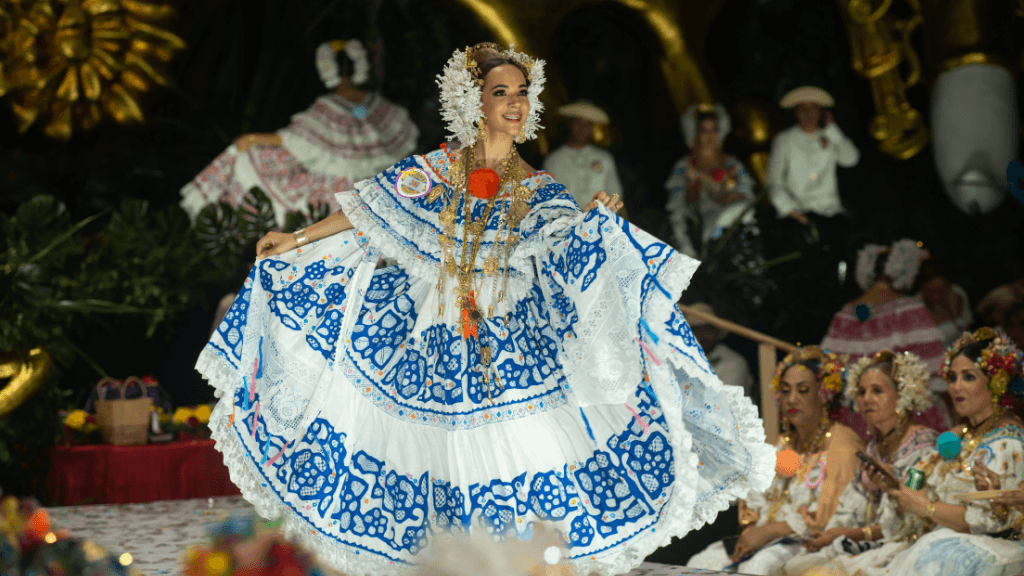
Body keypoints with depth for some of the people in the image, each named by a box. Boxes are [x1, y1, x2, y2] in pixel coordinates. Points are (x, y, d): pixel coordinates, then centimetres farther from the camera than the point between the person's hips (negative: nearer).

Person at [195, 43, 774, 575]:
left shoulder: (537, 189, 5)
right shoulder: (436, 170, 3)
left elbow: (562, 235, -11)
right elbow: (365, 211, 10)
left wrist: (594, 216, -31)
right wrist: (297, 240, 12)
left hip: (511, 342, 0)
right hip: (436, 343, 0)